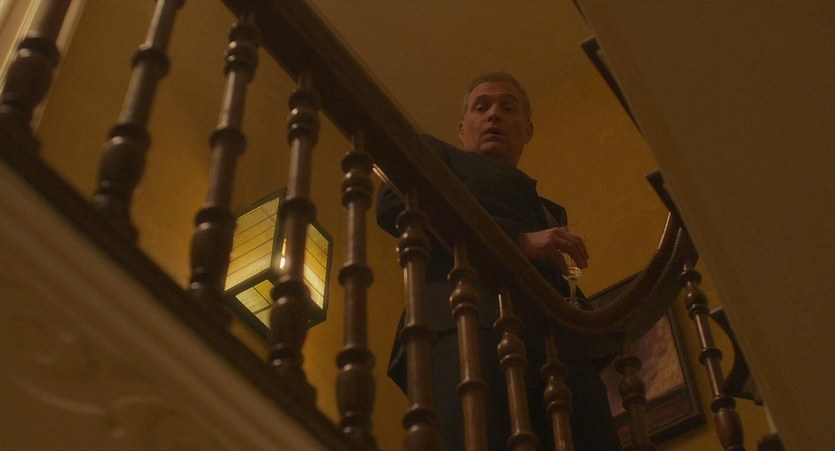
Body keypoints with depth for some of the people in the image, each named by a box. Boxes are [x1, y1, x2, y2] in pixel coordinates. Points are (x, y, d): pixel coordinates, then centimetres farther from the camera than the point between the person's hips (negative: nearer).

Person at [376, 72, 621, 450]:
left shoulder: (550, 211, 41)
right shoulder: (434, 153, 26)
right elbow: (392, 204, 4)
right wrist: (518, 240, -4)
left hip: (563, 349, 5)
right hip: (470, 326, -5)